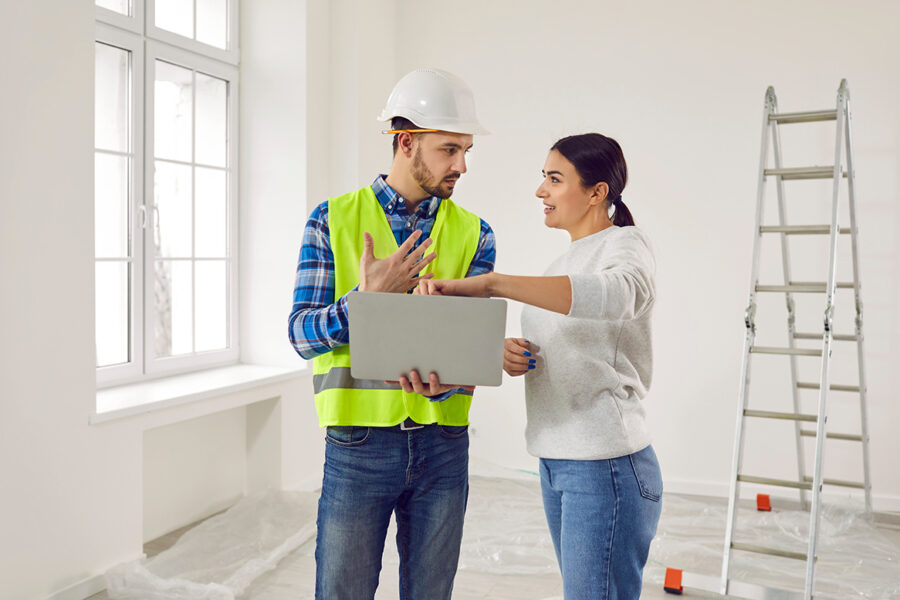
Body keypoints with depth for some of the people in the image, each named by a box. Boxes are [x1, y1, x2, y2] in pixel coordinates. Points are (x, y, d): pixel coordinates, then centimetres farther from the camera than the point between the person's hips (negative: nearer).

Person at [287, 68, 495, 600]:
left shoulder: (474, 234, 5)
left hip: (443, 442, 2)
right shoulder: (333, 220, -1)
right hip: (358, 442, -2)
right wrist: (367, 298, -24)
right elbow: (302, 335, -6)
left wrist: (442, 382, -24)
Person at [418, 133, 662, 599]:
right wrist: (510, 353, -5)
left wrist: (488, 283, -39)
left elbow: (616, 294, -33)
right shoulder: (564, 263, 18)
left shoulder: (625, 245, -8)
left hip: (607, 467, -8)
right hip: (555, 462, 8)